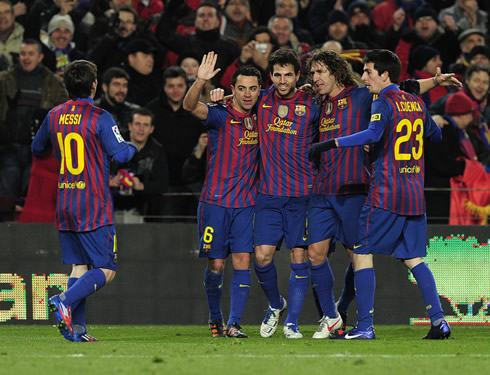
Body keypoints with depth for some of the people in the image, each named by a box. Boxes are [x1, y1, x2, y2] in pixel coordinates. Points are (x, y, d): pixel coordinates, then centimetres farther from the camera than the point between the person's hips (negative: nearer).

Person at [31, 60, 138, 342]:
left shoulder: (55, 116, 7)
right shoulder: (100, 118, -11)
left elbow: (37, 149, 21)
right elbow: (120, 154, -15)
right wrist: (133, 147, 8)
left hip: (65, 205, 6)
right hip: (95, 207, -6)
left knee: (79, 267, 11)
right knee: (106, 271, -2)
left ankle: (76, 328, 1)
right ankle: (65, 301, -23)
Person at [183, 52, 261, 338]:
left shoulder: (259, 118, 7)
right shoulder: (220, 116, -6)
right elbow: (190, 105, -24)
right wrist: (201, 81, -43)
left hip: (246, 203, 3)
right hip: (216, 201, -3)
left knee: (242, 261, -8)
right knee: (216, 264, 2)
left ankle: (234, 324, -8)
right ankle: (216, 319, 21)